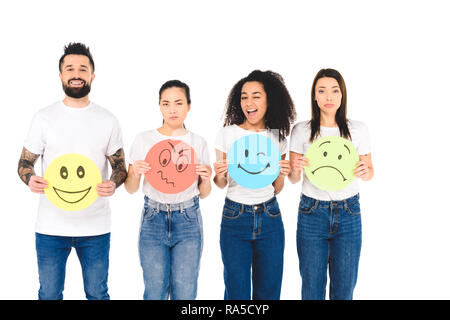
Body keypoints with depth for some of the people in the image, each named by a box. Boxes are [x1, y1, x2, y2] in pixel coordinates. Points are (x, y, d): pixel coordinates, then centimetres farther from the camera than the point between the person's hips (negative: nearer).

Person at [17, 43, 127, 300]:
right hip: (51, 225, 0)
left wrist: (113, 184, -15)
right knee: (49, 295, 11)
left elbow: (120, 165, 7)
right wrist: (30, 179, -16)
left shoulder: (107, 120, 3)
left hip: (95, 226, 0)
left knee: (97, 294, 11)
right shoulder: (44, 117, 3)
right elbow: (25, 162, 7)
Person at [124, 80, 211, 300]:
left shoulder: (198, 142, 4)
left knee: (185, 293, 2)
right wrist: (135, 173, -15)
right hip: (153, 218, 0)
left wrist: (206, 179, -11)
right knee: (155, 292, 2)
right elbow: (131, 189, 6)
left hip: (188, 220, 0)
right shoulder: (144, 139, 2)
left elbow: (203, 194, 10)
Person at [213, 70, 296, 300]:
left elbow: (276, 188, 10)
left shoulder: (278, 136, 4)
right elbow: (221, 184, 6)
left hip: (269, 218, 2)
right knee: (237, 291, 5)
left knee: (268, 291, 9)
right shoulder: (227, 134, -2)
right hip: (235, 217, -2)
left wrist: (282, 174, -10)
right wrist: (219, 174, -16)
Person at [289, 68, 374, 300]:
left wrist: (365, 172, -15)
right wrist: (296, 169, -19)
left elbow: (369, 171, 8)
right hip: (312, 213, 0)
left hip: (348, 213, 1)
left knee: (344, 290, 8)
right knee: (312, 289, 7)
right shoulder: (301, 130, 0)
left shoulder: (358, 129, 1)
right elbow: (293, 179, 4)